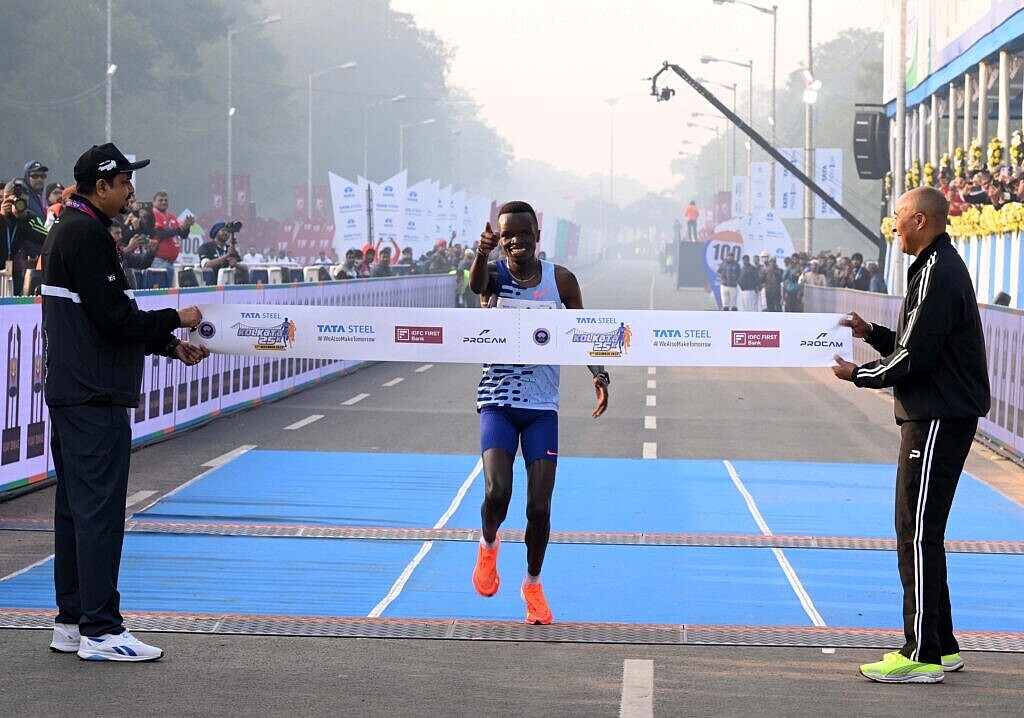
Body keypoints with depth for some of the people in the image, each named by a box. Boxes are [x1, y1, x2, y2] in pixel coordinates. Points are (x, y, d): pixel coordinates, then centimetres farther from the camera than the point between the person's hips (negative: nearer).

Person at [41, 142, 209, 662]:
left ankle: (71, 623, 19)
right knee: (100, 508, -8)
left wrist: (170, 345, 17)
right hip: (94, 396, -11)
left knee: (75, 507, 13)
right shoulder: (88, 234, -15)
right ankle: (99, 632, -7)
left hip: (68, 392, 11)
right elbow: (114, 317, -20)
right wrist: (175, 320, -7)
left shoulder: (69, 230, 18)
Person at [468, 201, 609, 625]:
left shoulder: (560, 280, 1)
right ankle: (488, 547, 15)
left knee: (539, 506, -1)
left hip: (542, 405, 2)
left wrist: (599, 374, -8)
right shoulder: (494, 274, -5)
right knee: (497, 492, -19)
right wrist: (482, 253, -54)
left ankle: (533, 584, 23)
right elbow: (476, 284, -30)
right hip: (497, 401, -1)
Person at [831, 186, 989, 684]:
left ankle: (922, 656, -6)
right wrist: (872, 333, 16)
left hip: (937, 419, -11)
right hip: (939, 415, 11)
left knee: (918, 534, -8)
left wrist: (858, 376, -7)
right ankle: (940, 646, 20)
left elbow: (914, 357, -19)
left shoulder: (937, 274, -16)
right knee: (921, 533, 15)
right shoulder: (940, 266, 16)